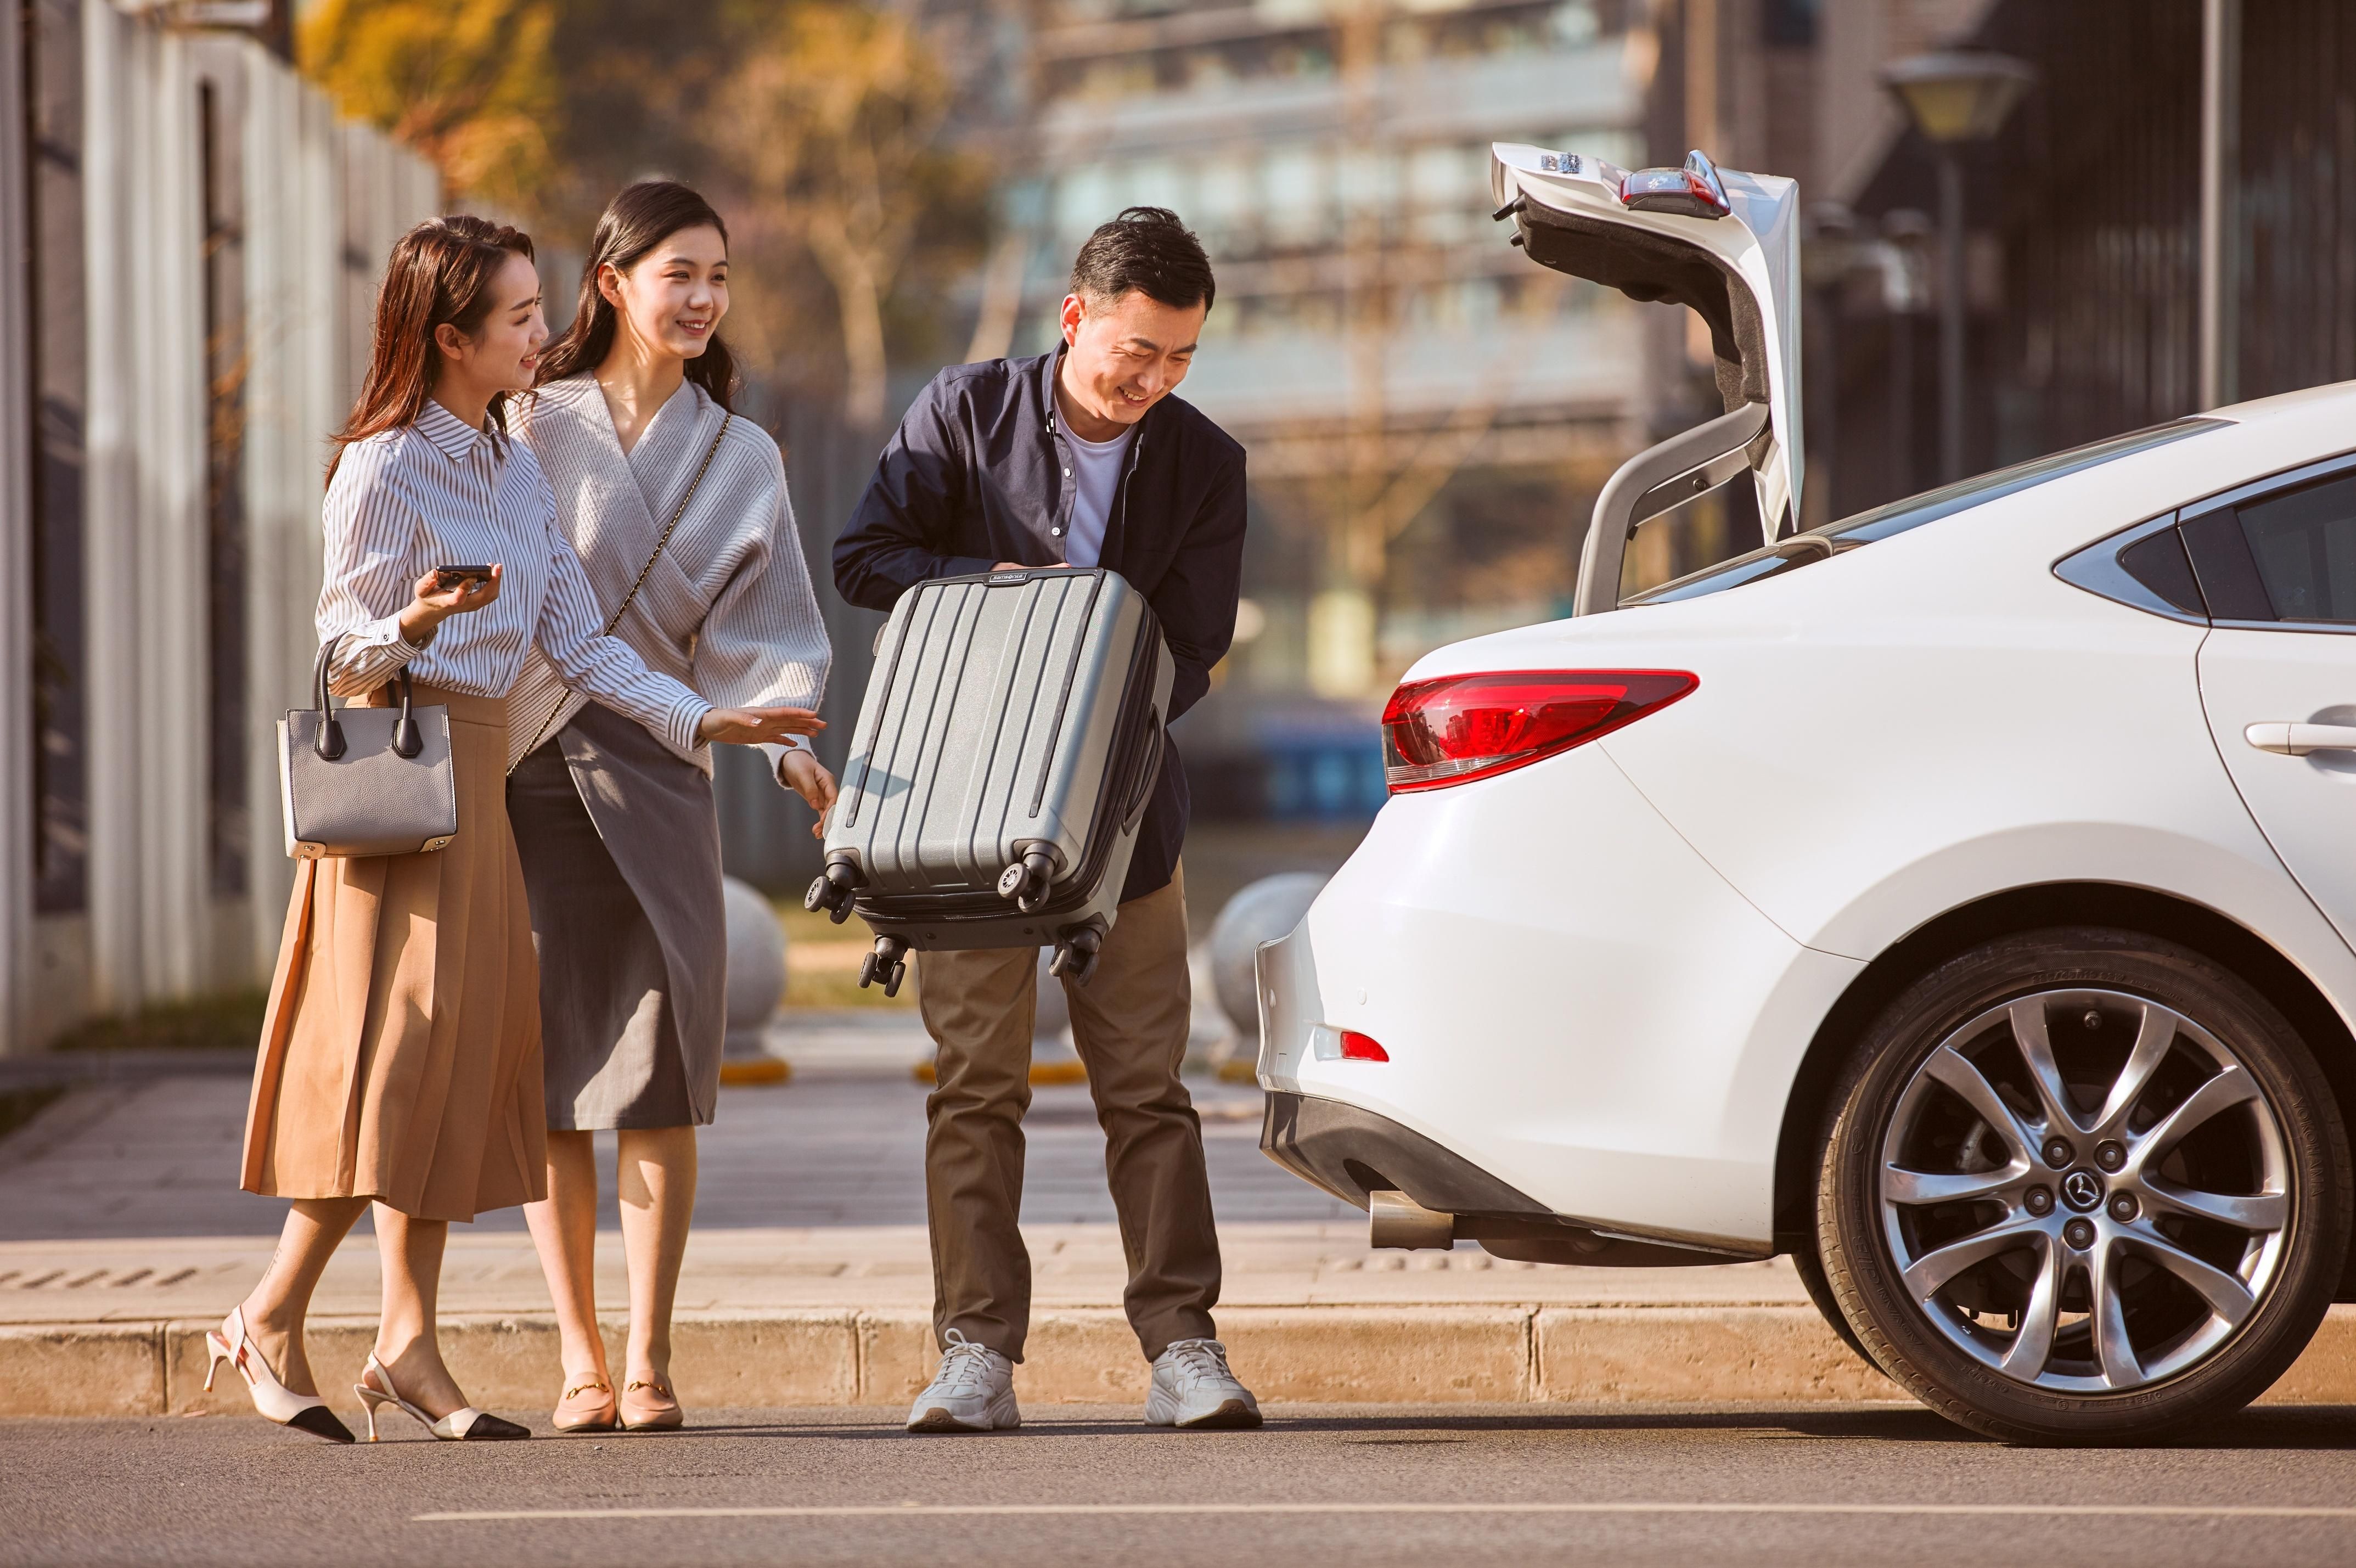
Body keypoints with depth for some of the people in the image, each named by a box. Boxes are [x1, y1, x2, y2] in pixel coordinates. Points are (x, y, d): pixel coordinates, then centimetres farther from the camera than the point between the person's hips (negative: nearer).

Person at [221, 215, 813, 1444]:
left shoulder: (512, 467, 12)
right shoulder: (386, 469, -11)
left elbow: (576, 641, 12)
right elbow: (347, 653, -10)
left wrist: (700, 720, 3)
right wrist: (418, 622, -31)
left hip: (479, 775, 8)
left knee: (464, 1048, 4)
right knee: (403, 1036, -11)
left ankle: (409, 1340, 6)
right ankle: (271, 1318, -3)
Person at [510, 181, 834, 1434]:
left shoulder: (740, 457, 12)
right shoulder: (530, 426, 4)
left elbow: (761, 632, 6)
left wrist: (786, 742, -13)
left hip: (653, 773, 1)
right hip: (521, 766, -1)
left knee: (655, 1075, -6)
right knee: (547, 1074, -1)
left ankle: (649, 1361, 0)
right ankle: (580, 1362, 6)